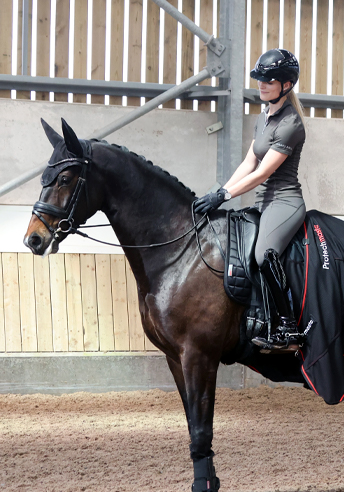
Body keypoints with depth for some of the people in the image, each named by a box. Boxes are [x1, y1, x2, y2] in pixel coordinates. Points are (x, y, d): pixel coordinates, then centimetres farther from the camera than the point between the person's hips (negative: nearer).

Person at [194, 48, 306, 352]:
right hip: (263, 203, 11)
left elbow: (261, 174, -17)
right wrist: (220, 192, 5)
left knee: (264, 253, -34)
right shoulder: (265, 118, 15)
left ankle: (289, 330, -31)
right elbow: (249, 164, 16)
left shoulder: (290, 125, -14)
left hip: (285, 201, -10)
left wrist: (223, 196, -18)